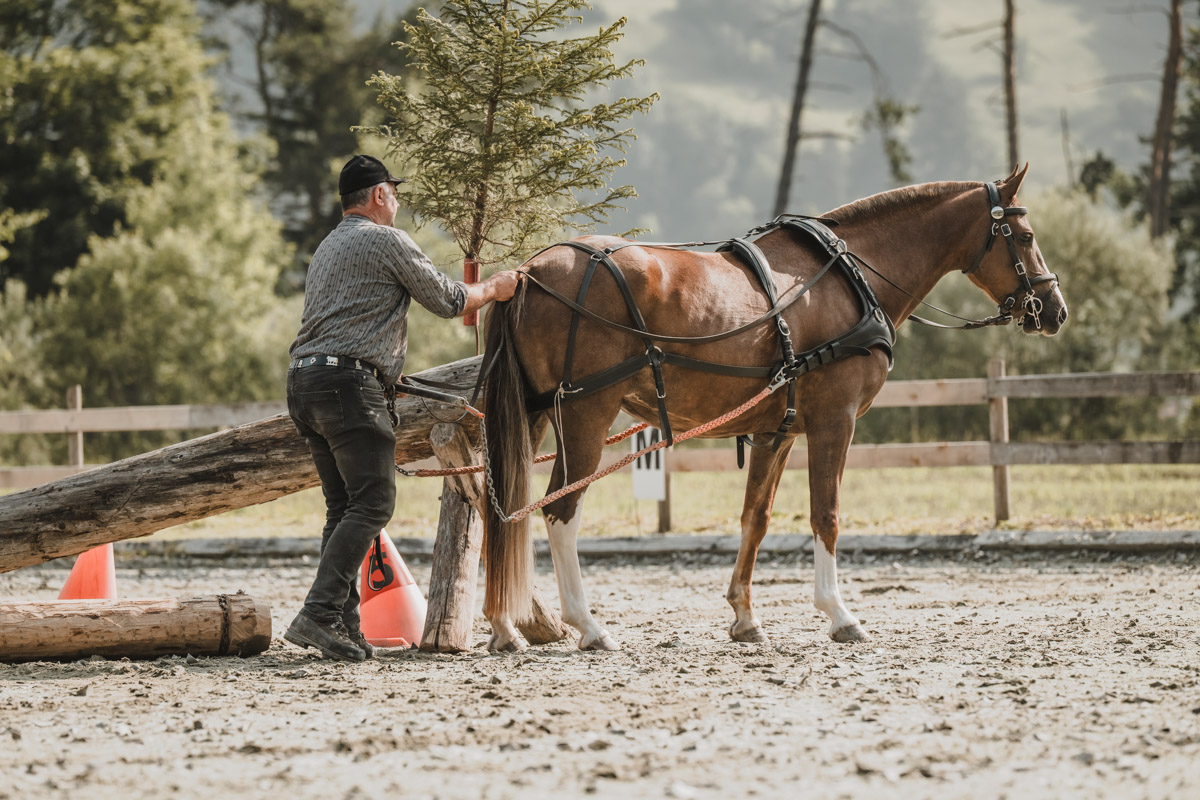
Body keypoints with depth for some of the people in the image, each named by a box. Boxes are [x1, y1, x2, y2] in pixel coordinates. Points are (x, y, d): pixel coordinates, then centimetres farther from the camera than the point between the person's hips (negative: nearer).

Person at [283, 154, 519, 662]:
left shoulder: (328, 248, 26)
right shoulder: (387, 240, -1)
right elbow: (447, 301, 3)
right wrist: (492, 289, 21)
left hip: (304, 383, 9)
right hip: (351, 382, -9)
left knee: (343, 506, 10)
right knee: (373, 502, -11)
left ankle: (343, 625, 5)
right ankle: (319, 613, -23)